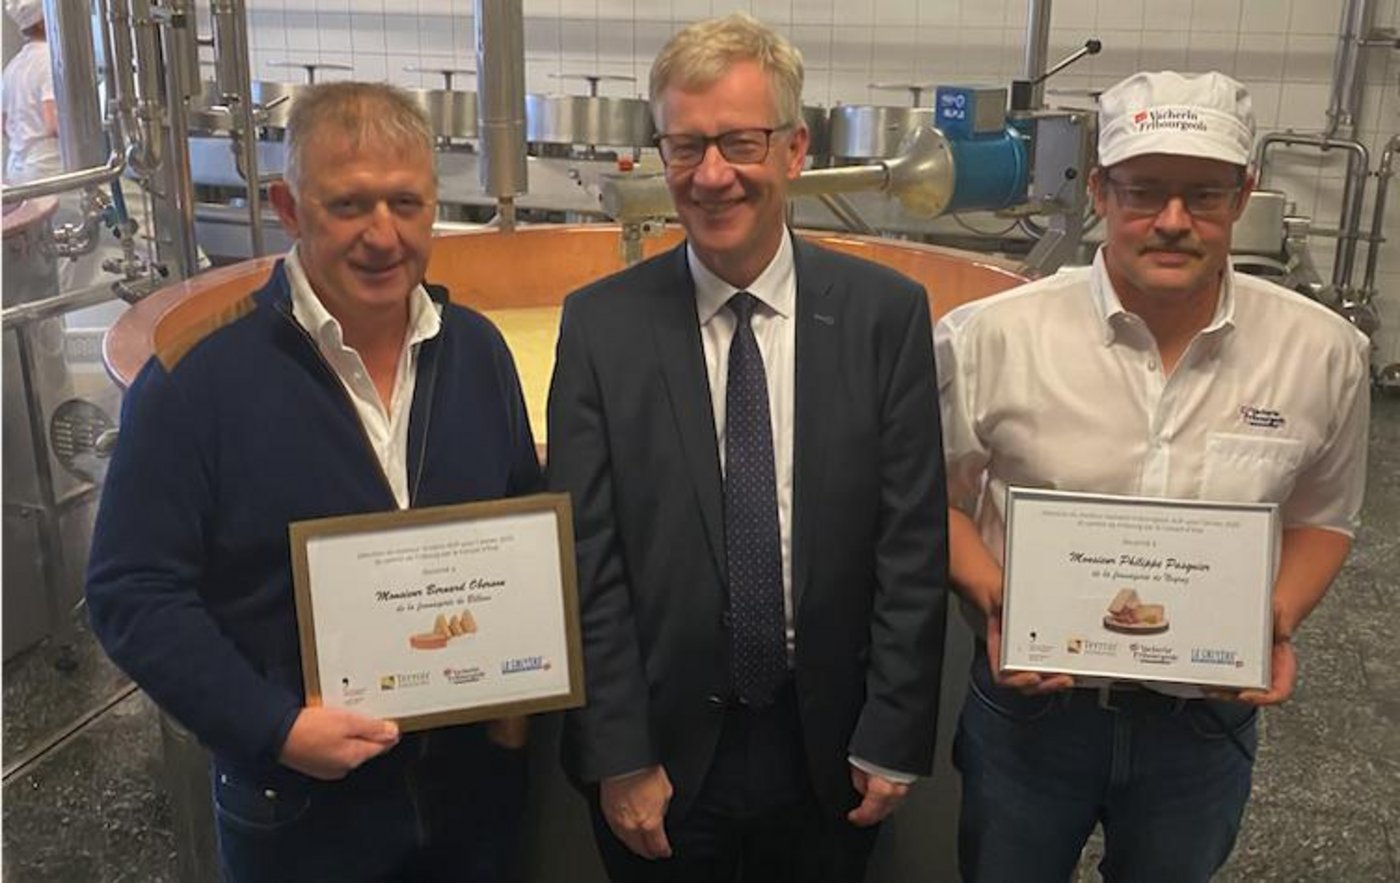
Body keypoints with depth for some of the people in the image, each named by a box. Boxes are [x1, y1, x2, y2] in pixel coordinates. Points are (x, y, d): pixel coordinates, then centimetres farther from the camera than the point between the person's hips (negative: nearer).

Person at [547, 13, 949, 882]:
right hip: (663, 749, 0)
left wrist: (893, 740, -4)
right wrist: (619, 758, -7)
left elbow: (913, 545, -5)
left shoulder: (886, 312, -7)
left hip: (827, 746, 1)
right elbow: (588, 563, -7)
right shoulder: (601, 324, -8)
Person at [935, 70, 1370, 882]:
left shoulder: (1325, 352, -9)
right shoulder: (990, 338, -15)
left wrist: (1279, 624, -10)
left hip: (1209, 717, 2)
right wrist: (995, 598, -17)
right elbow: (937, 498, -1)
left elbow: (1321, 519, 7)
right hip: (1032, 702, -1)